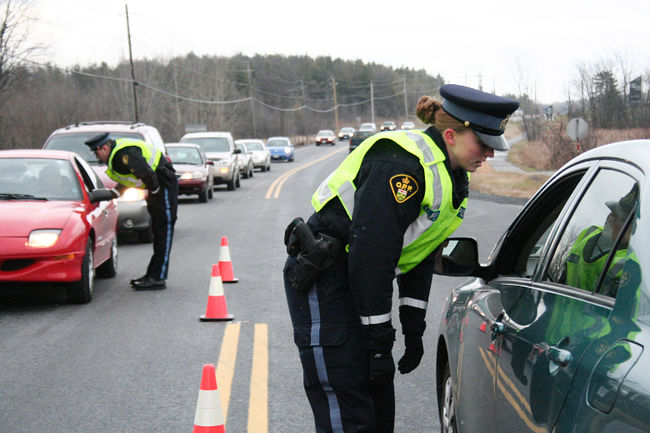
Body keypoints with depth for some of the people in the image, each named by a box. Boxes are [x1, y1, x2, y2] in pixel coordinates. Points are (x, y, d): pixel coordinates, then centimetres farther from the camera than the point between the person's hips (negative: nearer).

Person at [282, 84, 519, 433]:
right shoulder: (403, 164, -24)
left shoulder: (452, 181, 7)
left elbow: (420, 258, 14)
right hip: (323, 282, -10)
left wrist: (414, 330, 11)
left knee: (380, 403, 11)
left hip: (360, 282, 10)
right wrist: (380, 342, -22)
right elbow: (370, 254, -26)